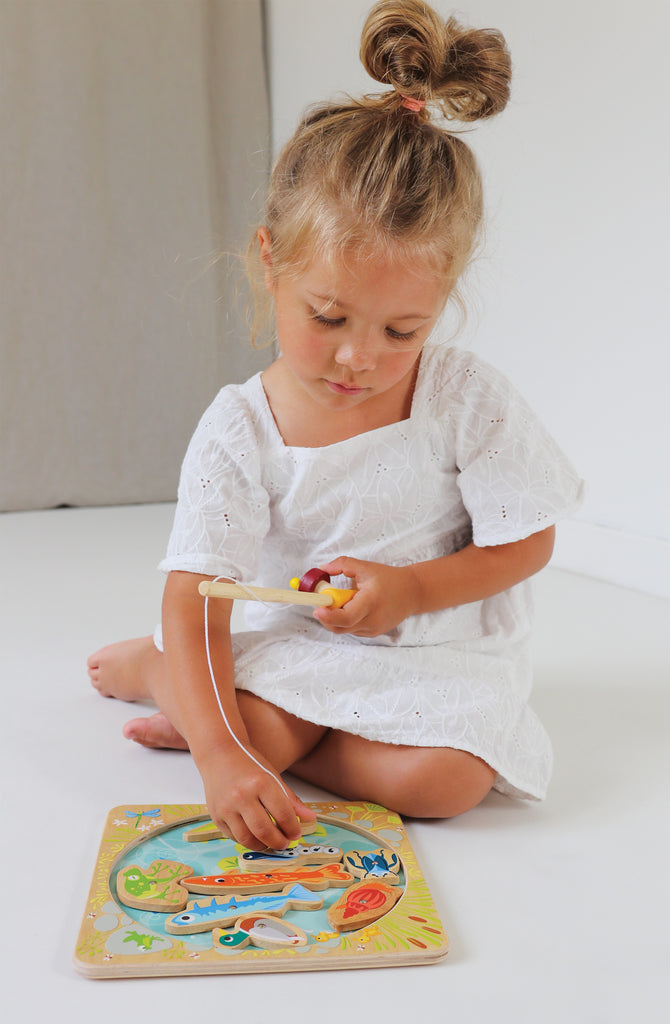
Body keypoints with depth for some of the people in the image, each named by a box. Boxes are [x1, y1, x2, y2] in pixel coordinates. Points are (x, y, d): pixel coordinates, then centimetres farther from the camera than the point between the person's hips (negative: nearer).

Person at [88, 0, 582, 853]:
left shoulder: (468, 400, -15)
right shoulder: (238, 432, -16)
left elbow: (528, 542, -5)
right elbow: (195, 603, -19)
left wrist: (412, 589, -22)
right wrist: (221, 752, -34)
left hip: (443, 644, 0)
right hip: (297, 637, 0)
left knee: (443, 779, -27)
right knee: (259, 737, -26)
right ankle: (158, 668, 10)